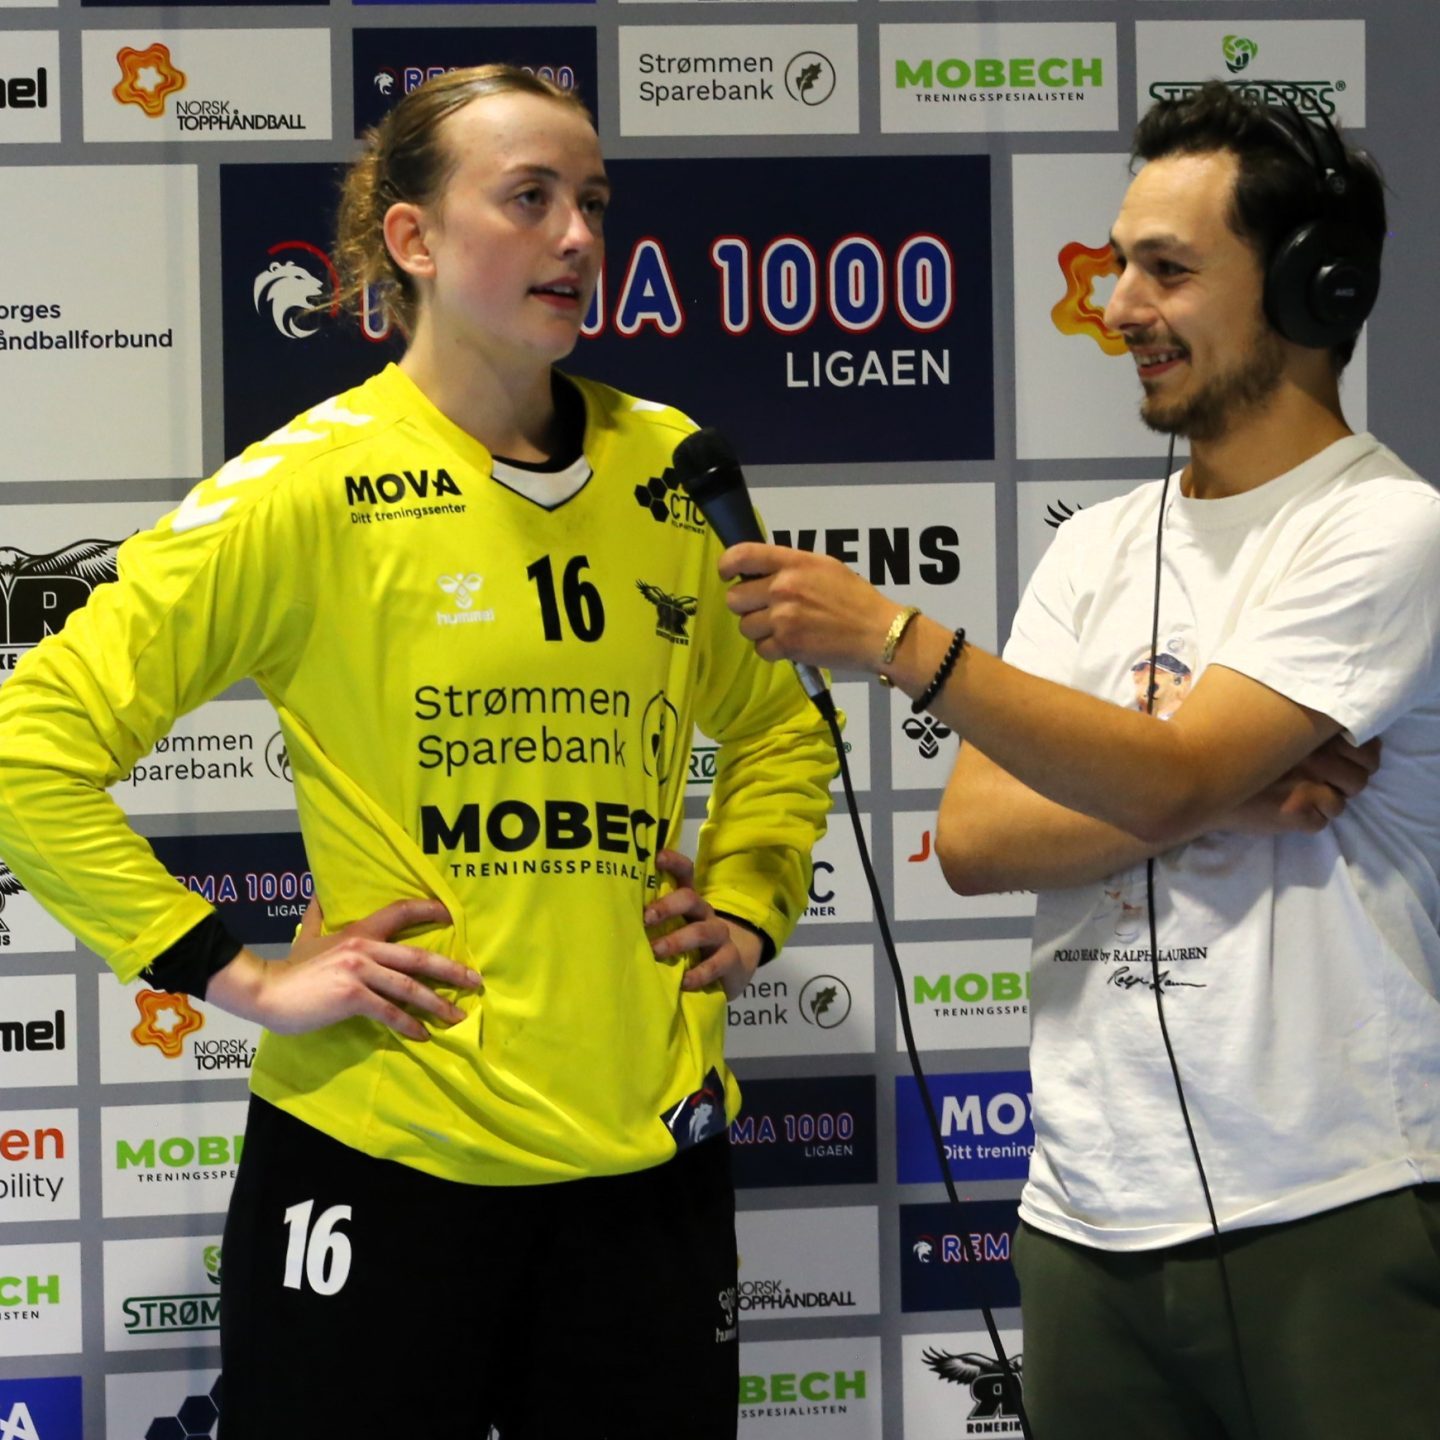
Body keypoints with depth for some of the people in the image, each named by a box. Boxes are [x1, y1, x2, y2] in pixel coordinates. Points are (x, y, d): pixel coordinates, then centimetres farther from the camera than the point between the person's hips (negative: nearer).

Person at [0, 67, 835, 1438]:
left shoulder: (667, 471, 7)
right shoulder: (313, 484, -8)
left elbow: (777, 728, 26)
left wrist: (748, 906, 9)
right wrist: (236, 977, -11)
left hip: (648, 1151, 5)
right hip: (383, 1153, -4)